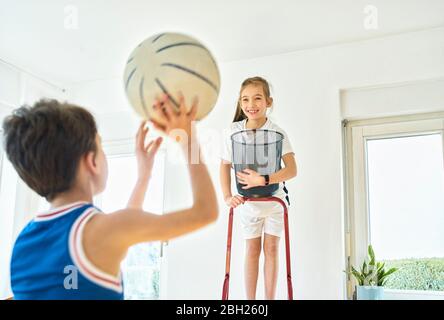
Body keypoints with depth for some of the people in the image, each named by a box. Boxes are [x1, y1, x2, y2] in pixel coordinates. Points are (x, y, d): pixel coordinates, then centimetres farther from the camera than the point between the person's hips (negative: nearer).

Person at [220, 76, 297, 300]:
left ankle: (270, 298, 13)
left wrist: (263, 180, -40)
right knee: (252, 250, 8)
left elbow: (292, 170, -27)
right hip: (248, 201, 1)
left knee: (271, 248, 4)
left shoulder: (277, 132, -19)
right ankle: (250, 299, 14)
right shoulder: (234, 130, -13)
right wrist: (227, 196, -16)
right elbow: (225, 165, -4)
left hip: (274, 199, -1)